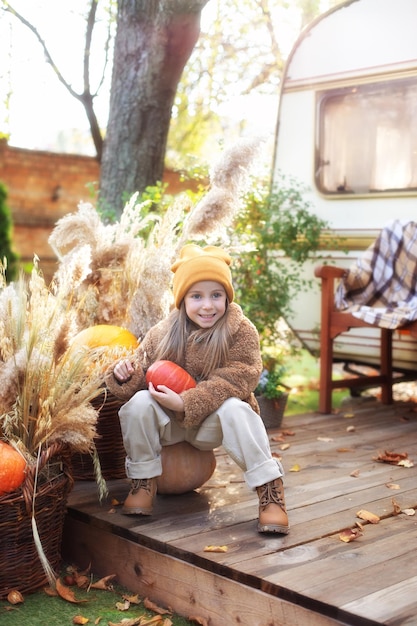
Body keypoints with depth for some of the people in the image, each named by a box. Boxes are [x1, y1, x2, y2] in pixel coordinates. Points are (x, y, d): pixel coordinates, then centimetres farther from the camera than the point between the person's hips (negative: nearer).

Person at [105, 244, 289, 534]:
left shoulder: (241, 331, -13)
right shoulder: (163, 333, -6)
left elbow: (235, 381, -23)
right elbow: (143, 372, 0)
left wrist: (185, 403, -32)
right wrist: (126, 374, -26)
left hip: (212, 423, -2)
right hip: (170, 423, 2)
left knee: (235, 408, -33)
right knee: (140, 401, -25)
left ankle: (270, 489, -23)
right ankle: (144, 480, -7)